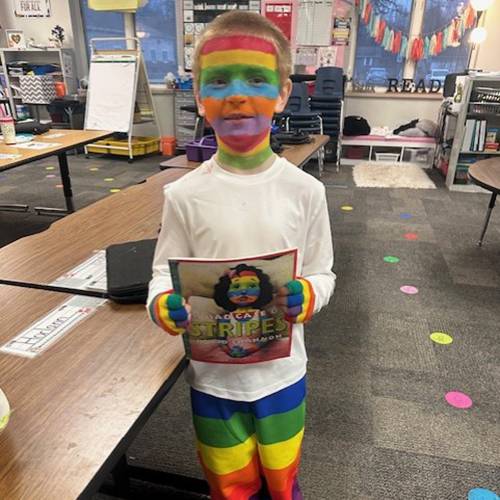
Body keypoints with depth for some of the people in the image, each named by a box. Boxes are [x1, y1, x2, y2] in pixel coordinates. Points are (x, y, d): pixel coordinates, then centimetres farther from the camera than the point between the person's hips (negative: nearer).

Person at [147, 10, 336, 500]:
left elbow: (322, 274, -4)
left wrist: (304, 297, -24)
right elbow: (164, 273, -4)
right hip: (213, 374, 0)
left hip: (281, 370, 1)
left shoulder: (304, 190, -12)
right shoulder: (184, 195, -14)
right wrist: (164, 306, -25)